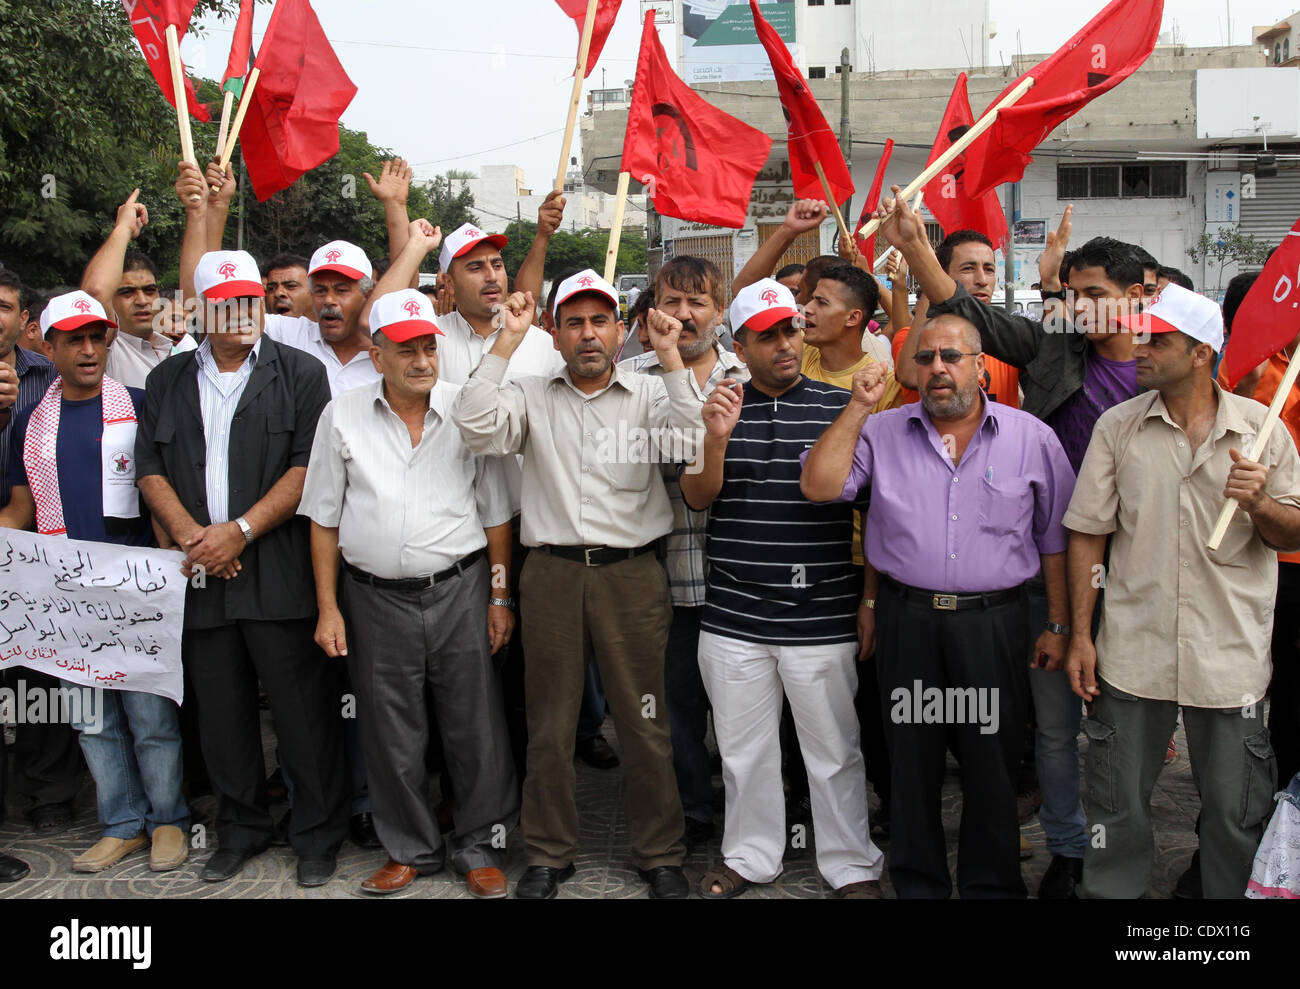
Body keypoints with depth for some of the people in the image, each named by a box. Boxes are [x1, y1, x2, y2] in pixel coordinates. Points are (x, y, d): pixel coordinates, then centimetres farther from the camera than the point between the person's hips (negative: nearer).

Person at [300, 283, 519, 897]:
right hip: (375, 598, 1)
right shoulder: (342, 417, 3)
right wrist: (328, 608, 2)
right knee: (392, 736, 10)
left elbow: (496, 513, 6)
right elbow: (324, 518, 6)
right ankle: (412, 849, 28)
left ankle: (481, 847, 21)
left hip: (459, 590, -1)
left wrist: (501, 598, 2)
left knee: (476, 727, 4)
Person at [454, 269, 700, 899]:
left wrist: (669, 356, -13)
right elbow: (476, 426, -8)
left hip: (632, 572, -1)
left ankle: (660, 855, 21)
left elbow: (691, 442, -10)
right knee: (549, 723, 10)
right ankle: (548, 854, 25)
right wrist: (507, 341, -7)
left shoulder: (650, 394, 7)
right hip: (551, 573, 1)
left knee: (644, 722, 4)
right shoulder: (532, 398, 9)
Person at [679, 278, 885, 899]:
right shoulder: (718, 407, 6)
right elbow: (697, 498, -2)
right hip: (732, 618, 2)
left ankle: (852, 866, 26)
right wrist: (717, 438, -19)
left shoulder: (840, 406, -2)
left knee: (834, 753, 9)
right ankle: (750, 857, 33)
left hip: (822, 619, -2)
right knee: (743, 752, 15)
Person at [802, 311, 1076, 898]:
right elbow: (819, 486, -7)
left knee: (993, 763, 7)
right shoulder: (883, 433, 5)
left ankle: (991, 885, 25)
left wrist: (1058, 625, 5)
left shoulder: (1031, 438, 3)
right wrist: (858, 408, -7)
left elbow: (1055, 538, 7)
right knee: (913, 760, 11)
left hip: (994, 622, -1)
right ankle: (917, 883, 27)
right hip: (906, 619, 1)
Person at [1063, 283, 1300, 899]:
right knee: (1117, 805, 10)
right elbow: (1088, 534, 3)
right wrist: (1080, 634, -1)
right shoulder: (1118, 425, 1)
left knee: (1237, 813, 9)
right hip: (1132, 651, 1)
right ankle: (1108, 893, 29)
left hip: (1230, 656, 0)